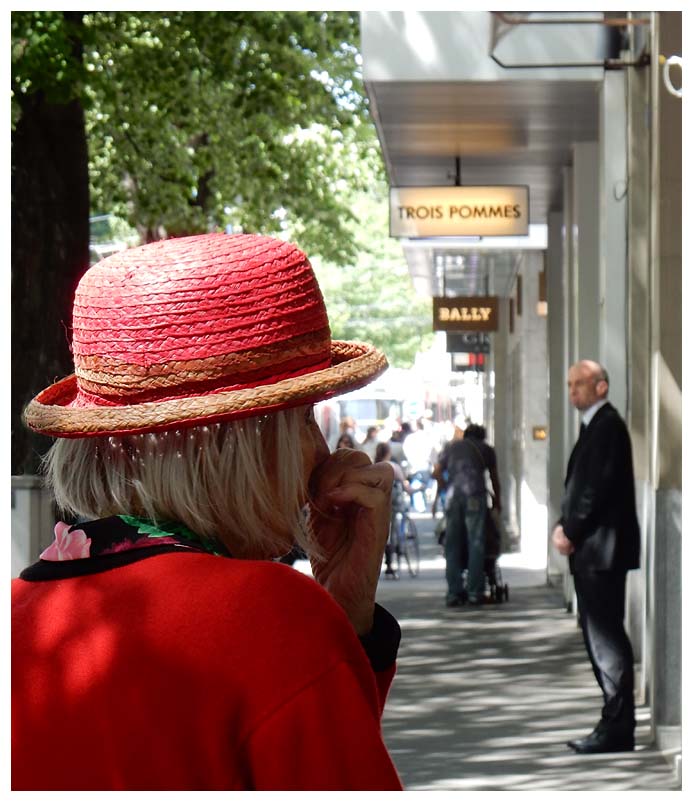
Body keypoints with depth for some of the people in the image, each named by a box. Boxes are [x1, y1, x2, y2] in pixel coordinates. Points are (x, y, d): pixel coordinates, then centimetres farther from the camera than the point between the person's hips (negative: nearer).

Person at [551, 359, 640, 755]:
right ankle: (616, 724, 16)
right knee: (601, 636, 12)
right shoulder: (595, 426, 18)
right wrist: (565, 525, 5)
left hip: (603, 548, -10)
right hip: (591, 549, 10)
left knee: (607, 637, -8)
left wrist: (571, 531, -13)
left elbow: (599, 486, -19)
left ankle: (617, 729, -6)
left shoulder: (608, 426, -12)